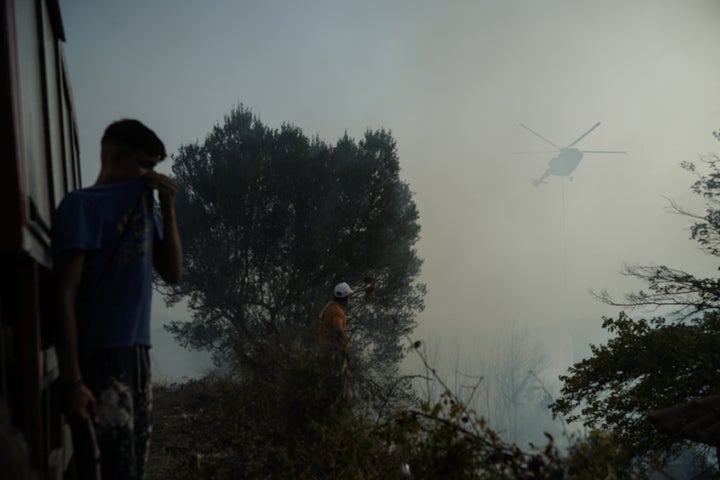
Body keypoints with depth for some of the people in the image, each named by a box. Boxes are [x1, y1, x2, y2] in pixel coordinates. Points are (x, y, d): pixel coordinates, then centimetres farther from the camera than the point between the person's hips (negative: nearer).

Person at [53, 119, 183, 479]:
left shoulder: (143, 205, 16)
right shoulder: (84, 204, -7)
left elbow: (172, 273, 14)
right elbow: (65, 293, -13)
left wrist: (168, 208, 3)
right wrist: (72, 380, -20)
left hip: (137, 353, 8)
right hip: (99, 357, -8)